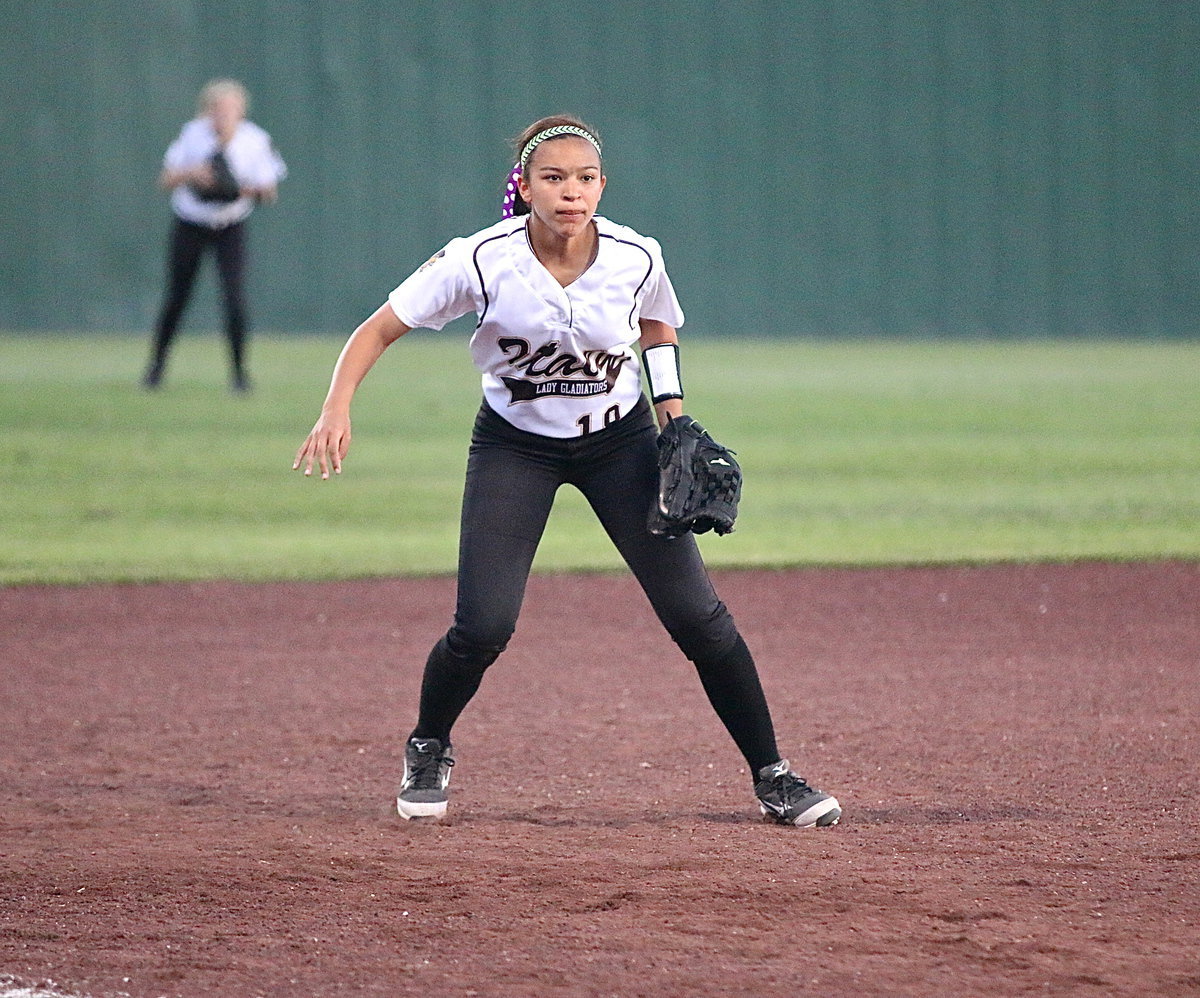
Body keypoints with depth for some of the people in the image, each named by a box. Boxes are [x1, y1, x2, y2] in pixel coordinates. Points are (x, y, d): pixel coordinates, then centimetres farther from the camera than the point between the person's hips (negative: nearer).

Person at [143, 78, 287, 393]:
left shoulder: (255, 141, -13)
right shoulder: (193, 134, -14)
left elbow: (270, 192, -6)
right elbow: (165, 181, -14)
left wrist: (253, 190, -29)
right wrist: (189, 174, -34)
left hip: (231, 228, 0)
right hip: (190, 224, 0)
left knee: (235, 301, -15)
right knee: (175, 299, 6)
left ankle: (239, 371, -1)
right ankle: (156, 365, 27)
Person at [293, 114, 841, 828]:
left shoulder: (636, 257, -17)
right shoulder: (482, 260, -23)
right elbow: (379, 330, -18)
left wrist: (674, 415, -4)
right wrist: (338, 409, -34)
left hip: (620, 440, 1)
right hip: (514, 447, -1)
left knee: (696, 614, -7)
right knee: (483, 628, -13)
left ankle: (772, 776, 6)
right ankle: (429, 752, 18)